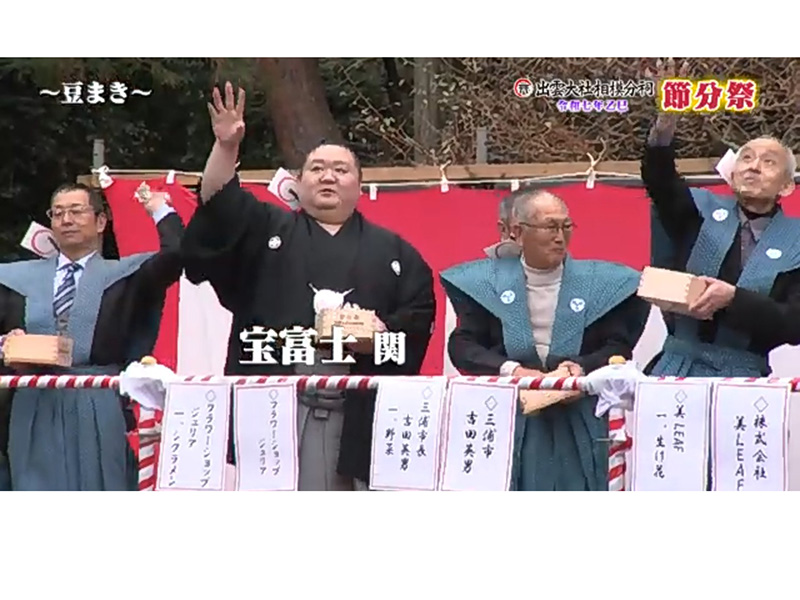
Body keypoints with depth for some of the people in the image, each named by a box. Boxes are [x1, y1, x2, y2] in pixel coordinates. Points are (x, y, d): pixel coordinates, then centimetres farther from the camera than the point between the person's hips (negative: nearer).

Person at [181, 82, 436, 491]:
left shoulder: (392, 250, 17)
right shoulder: (267, 229, 14)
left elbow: (420, 315, 10)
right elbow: (220, 208, -3)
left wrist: (385, 333, -10)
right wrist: (226, 148, -16)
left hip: (359, 413, 1)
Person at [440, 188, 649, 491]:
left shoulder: (600, 282, 4)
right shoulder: (487, 281, 3)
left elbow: (618, 347, 1)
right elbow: (463, 345, -2)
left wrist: (582, 367, -20)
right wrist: (510, 370, -19)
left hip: (578, 422, 0)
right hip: (509, 417, 0)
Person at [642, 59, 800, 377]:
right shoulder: (703, 209, 9)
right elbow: (659, 181, -9)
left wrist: (733, 298, -18)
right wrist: (665, 124, -28)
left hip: (741, 377, -1)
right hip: (676, 366, 1)